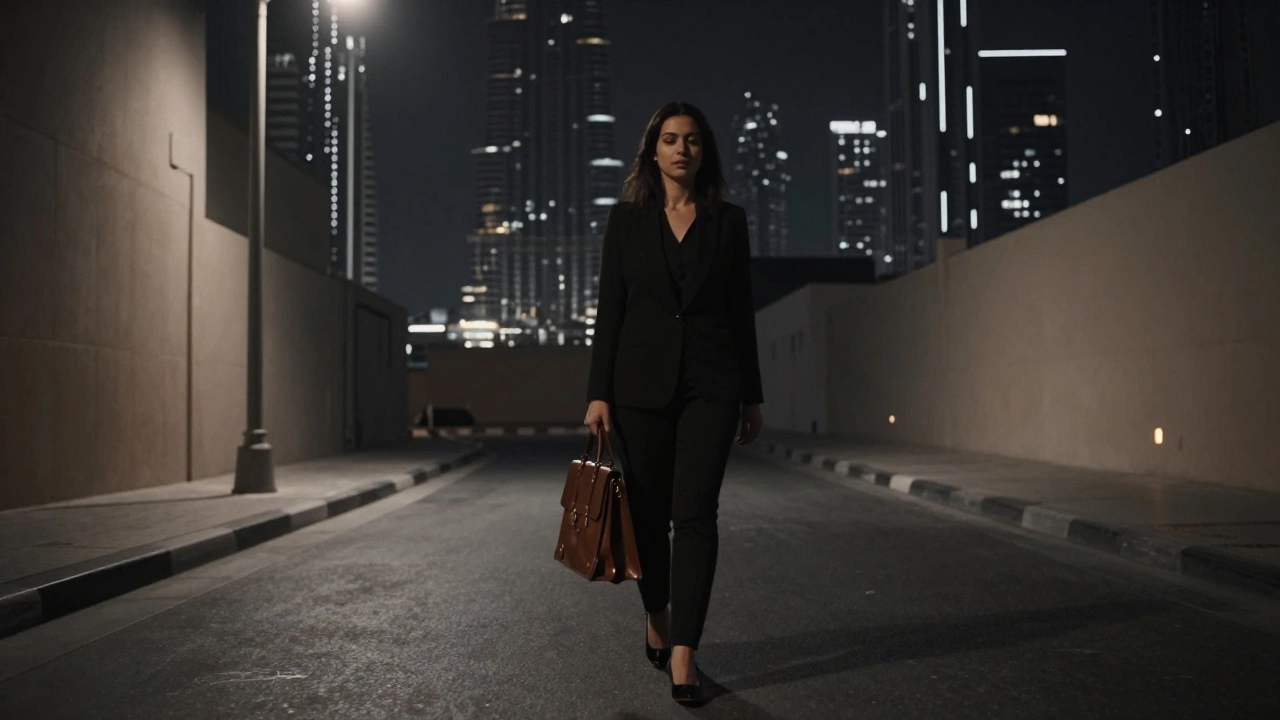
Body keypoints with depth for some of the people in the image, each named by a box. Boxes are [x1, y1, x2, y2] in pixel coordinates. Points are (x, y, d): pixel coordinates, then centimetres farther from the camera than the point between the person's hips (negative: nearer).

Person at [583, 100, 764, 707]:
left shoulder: (728, 220, 7)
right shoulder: (626, 219, 6)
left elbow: (741, 311, 9)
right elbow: (609, 310, 3)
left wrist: (752, 396, 8)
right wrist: (598, 393, -3)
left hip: (710, 383, 0)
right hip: (641, 382, 1)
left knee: (694, 513, -10)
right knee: (649, 512, 9)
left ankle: (682, 657, -8)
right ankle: (656, 620, 33)